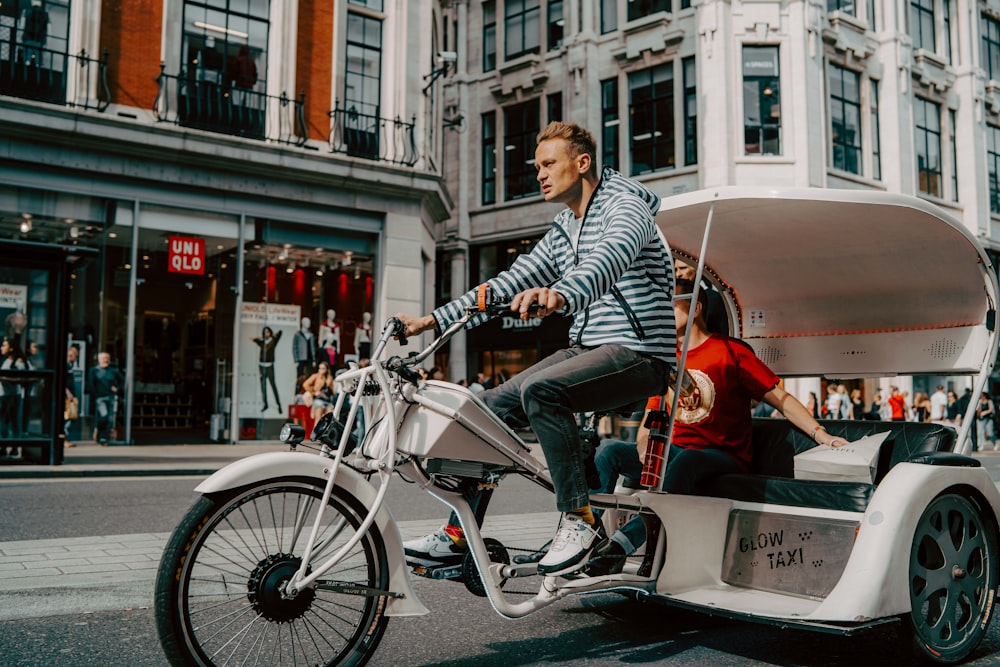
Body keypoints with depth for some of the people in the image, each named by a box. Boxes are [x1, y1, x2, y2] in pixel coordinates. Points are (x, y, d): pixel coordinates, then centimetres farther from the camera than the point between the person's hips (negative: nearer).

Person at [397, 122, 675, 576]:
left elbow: (609, 259, -32)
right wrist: (432, 320, 9)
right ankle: (459, 535, 2)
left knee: (540, 389, -32)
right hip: (585, 348, 8)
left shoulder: (626, 207, -9)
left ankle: (579, 520, -21)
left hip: (637, 354, -8)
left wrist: (559, 296, -54)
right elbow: (510, 284, 16)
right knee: (492, 405, -4)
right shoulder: (563, 232, 17)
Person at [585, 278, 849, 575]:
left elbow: (779, 398, -3)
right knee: (608, 450, -17)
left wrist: (821, 434, -16)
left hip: (721, 458, -6)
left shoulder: (730, 351, -1)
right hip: (673, 451, 6)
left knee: (685, 461, -40)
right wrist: (644, 452, -4)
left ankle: (620, 544, -48)